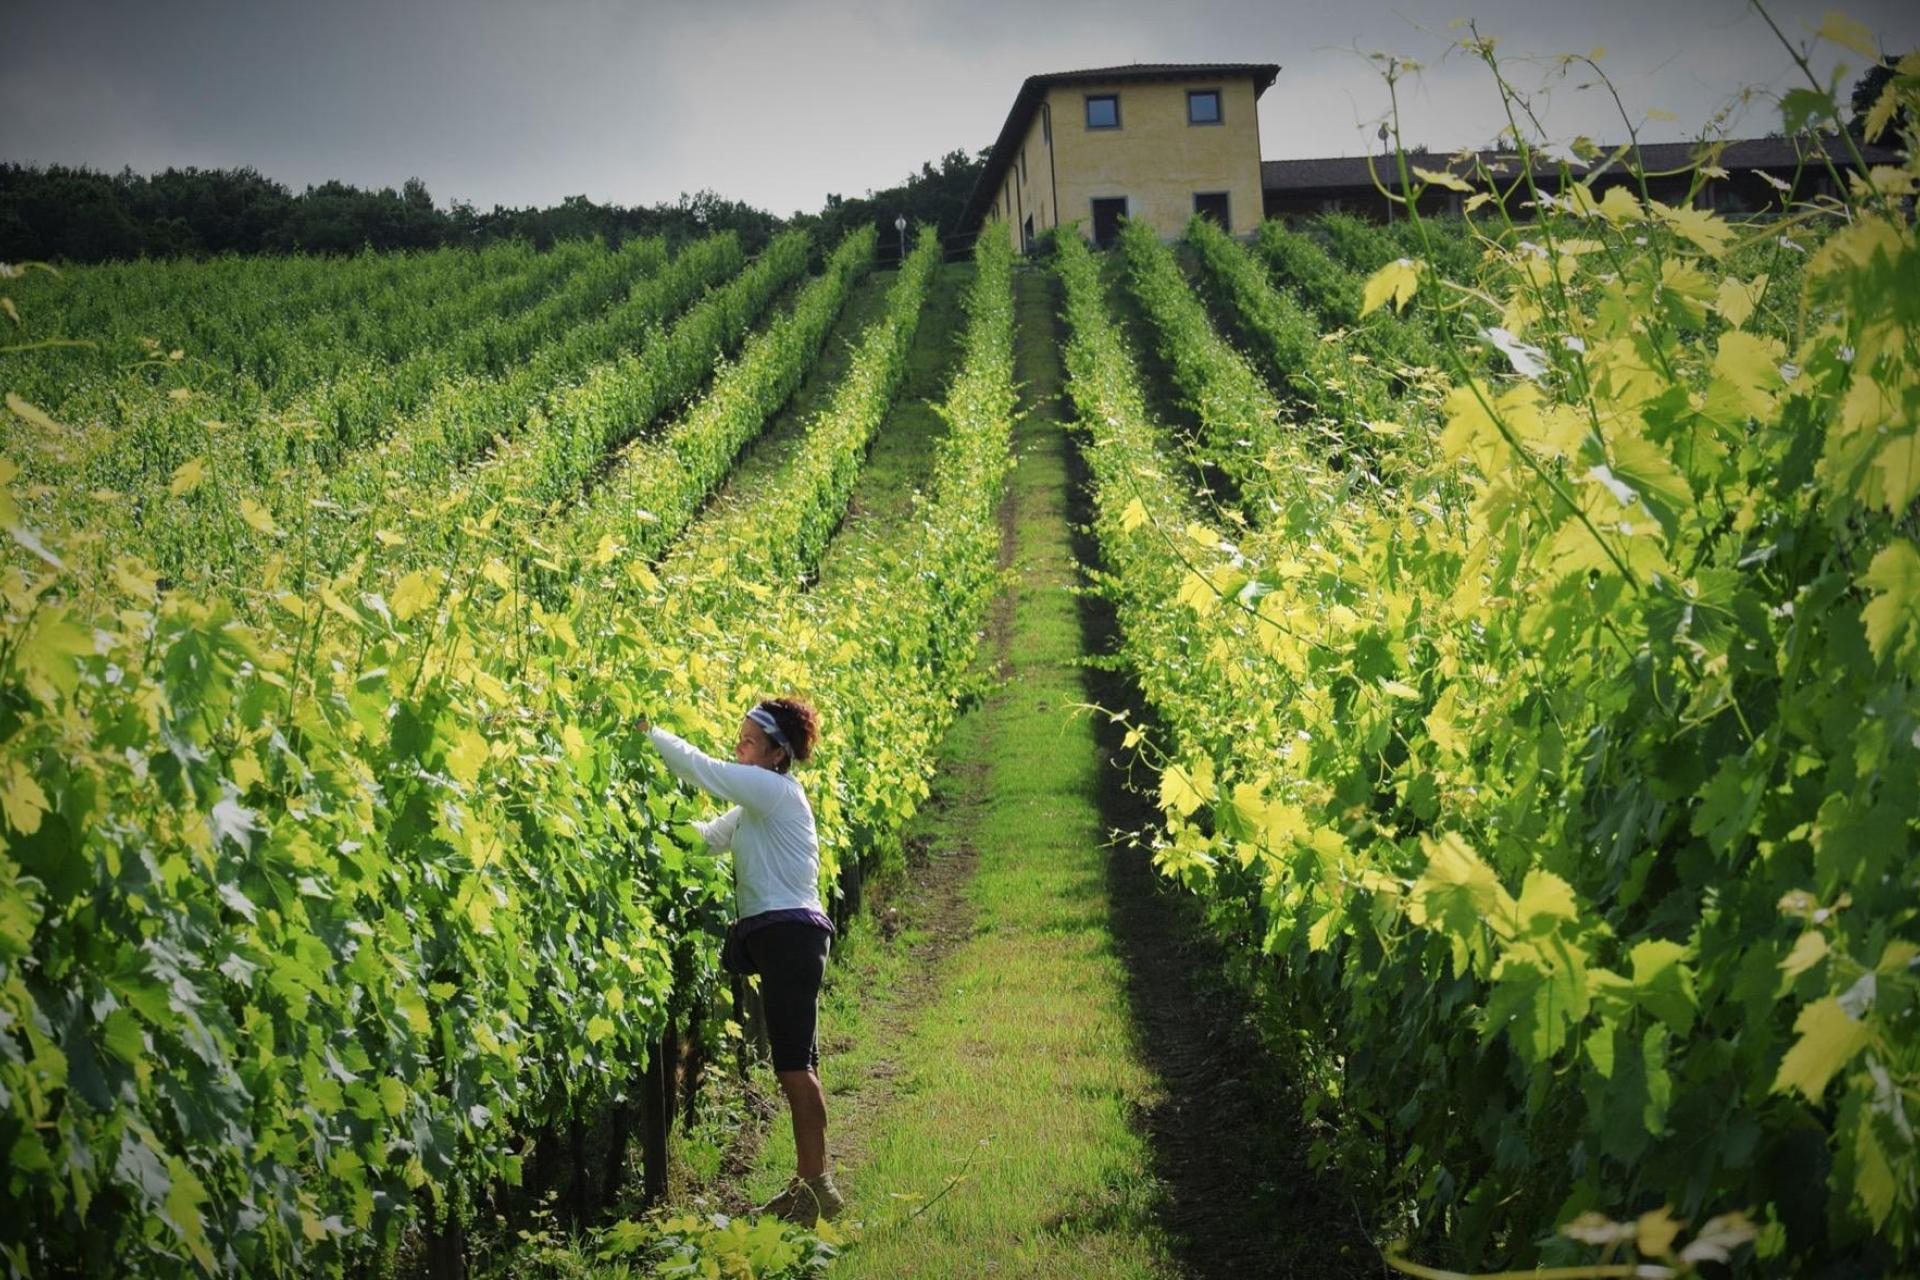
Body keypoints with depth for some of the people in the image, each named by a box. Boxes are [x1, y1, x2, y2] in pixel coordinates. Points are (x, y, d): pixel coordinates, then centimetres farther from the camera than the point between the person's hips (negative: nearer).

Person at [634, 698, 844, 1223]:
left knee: (793, 1064, -12)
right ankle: (808, 1181, 15)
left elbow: (701, 768, -15)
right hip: (777, 937, 10)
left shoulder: (776, 789, -11)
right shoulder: (756, 803, 19)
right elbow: (708, 837, 16)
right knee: (796, 1065, 11)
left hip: (789, 934, -10)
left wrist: (648, 731, -7)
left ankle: (818, 1186, -11)